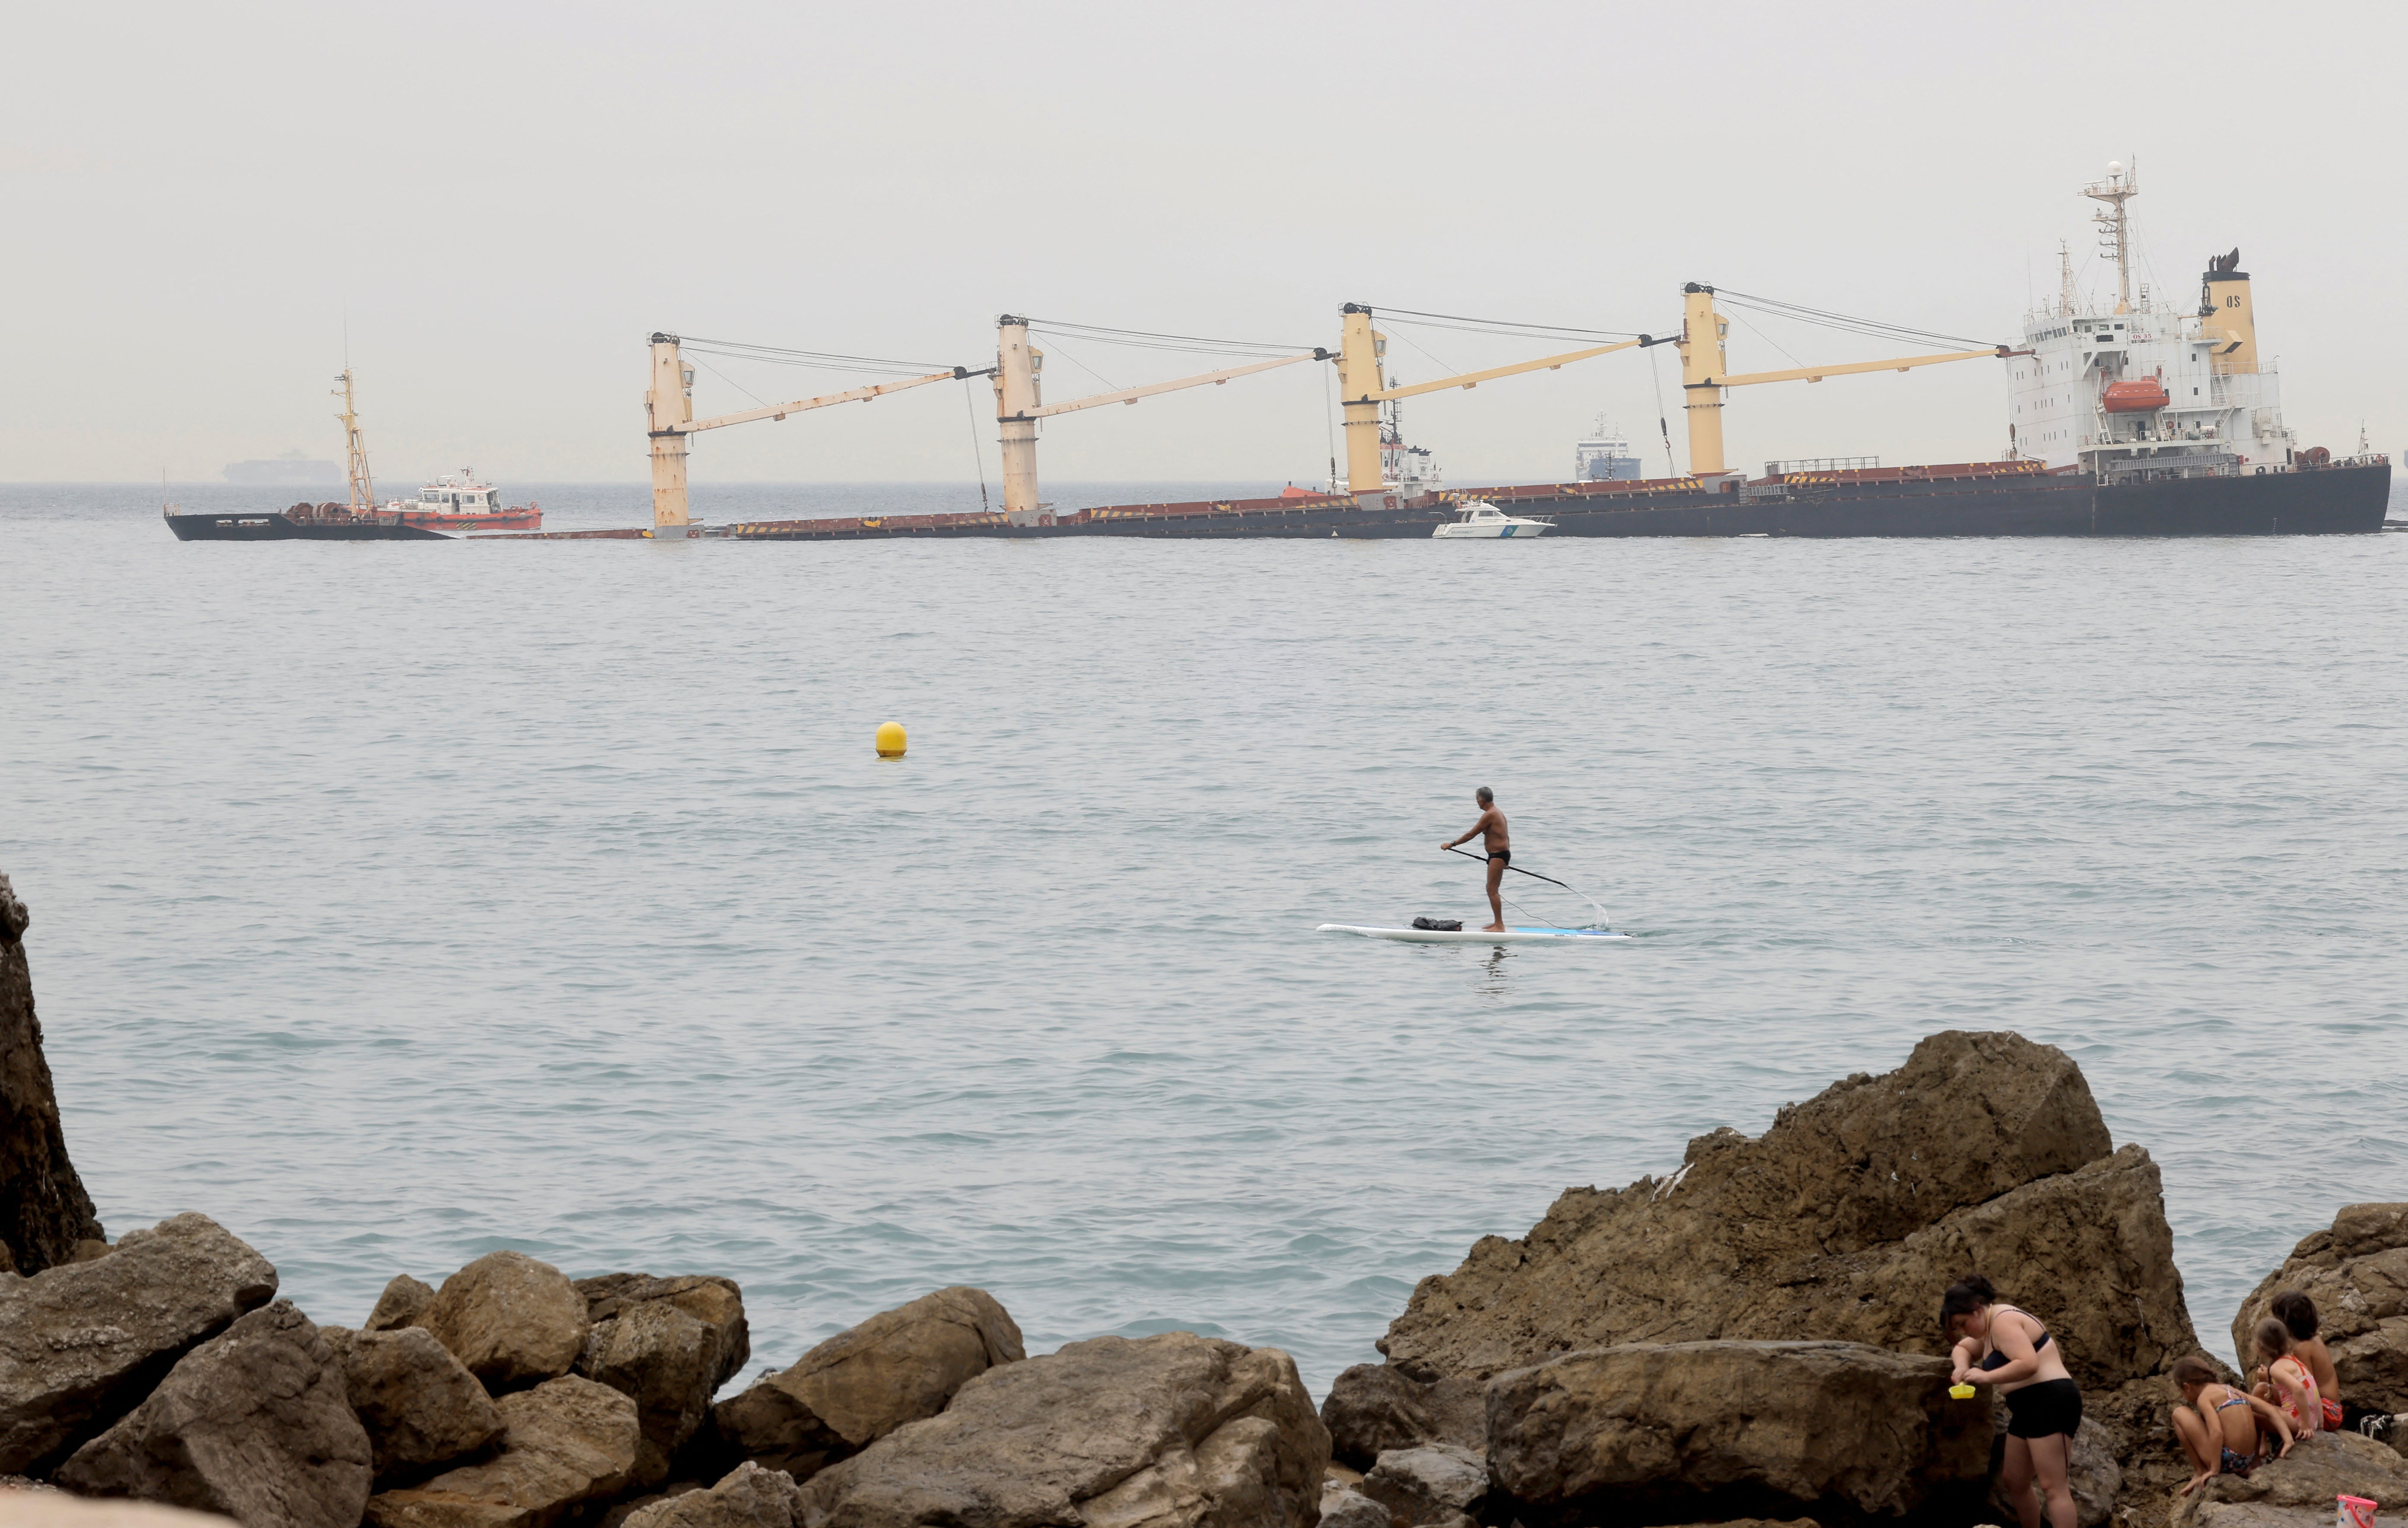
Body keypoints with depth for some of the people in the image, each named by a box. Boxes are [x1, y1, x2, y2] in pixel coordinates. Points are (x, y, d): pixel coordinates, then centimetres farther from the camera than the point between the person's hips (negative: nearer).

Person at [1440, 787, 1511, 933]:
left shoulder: (1489, 815, -16)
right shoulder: (1498, 813, 16)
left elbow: (1471, 834, -16)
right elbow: (1506, 837, 24)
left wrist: (1452, 844, -8)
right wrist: (1506, 860, 33)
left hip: (1497, 855, -11)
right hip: (1503, 854, 11)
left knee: (1492, 890, -10)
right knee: (1492, 890, 16)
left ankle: (1499, 925, -13)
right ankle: (1497, 923, 22)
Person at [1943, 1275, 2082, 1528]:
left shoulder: (2004, 1322, -15)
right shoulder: (1989, 1327, 17)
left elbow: (2028, 1364, -27)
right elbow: (1962, 1349, 31)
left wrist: (1986, 1377, -23)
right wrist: (1962, 1367, 9)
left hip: (2051, 1404, -11)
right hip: (2029, 1410, 11)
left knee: (2053, 1487, -16)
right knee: (2014, 1482, 17)